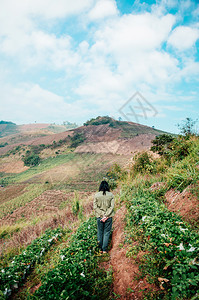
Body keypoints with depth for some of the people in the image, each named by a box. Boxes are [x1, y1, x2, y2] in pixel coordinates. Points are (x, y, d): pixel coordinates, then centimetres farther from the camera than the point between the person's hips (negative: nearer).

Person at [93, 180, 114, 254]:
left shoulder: (96, 195, -5)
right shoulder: (111, 195, -5)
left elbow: (95, 207, -7)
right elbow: (112, 206, -9)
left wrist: (102, 215, -7)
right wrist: (106, 216, -9)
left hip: (99, 216, 1)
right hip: (109, 217, 0)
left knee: (100, 232, 15)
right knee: (106, 233, 10)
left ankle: (100, 249, 24)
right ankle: (104, 250, 13)